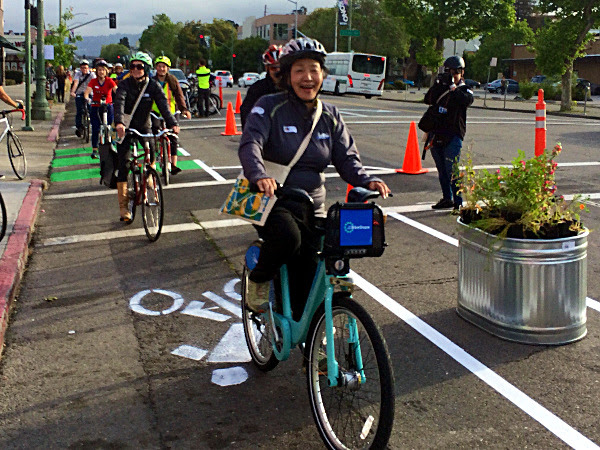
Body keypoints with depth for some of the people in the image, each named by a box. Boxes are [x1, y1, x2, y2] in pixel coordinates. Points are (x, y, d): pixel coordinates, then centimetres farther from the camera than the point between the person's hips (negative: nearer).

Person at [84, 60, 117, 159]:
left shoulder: (109, 81, -5)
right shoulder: (93, 81, -3)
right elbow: (87, 91, -14)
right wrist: (86, 99, -36)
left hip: (108, 107, 0)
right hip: (96, 107, 0)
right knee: (95, 129, -7)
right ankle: (94, 150, 0)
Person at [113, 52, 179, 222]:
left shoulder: (153, 85, -5)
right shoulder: (125, 84, -10)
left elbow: (163, 104, -18)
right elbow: (119, 102, -27)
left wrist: (172, 123, -36)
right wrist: (119, 122, -47)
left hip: (144, 128, 2)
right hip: (125, 129, -2)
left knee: (151, 151, -21)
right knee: (123, 166, -6)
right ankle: (124, 208, -3)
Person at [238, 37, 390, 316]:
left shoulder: (329, 115, 8)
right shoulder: (270, 107, -7)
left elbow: (346, 157, 5)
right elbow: (250, 144, -21)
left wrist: (366, 180, -17)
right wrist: (259, 175, -42)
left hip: (312, 207, 5)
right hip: (272, 201, -4)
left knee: (307, 280, 3)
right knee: (288, 236, -36)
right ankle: (259, 280, -7)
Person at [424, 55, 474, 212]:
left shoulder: (464, 89, 2)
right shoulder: (441, 86, 12)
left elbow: (467, 100, -20)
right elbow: (428, 99, -1)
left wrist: (453, 87, -19)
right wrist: (438, 84, -11)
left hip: (453, 136, -5)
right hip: (436, 133, 5)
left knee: (452, 170, -13)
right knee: (441, 170, 13)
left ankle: (458, 203, -10)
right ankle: (447, 199, 25)